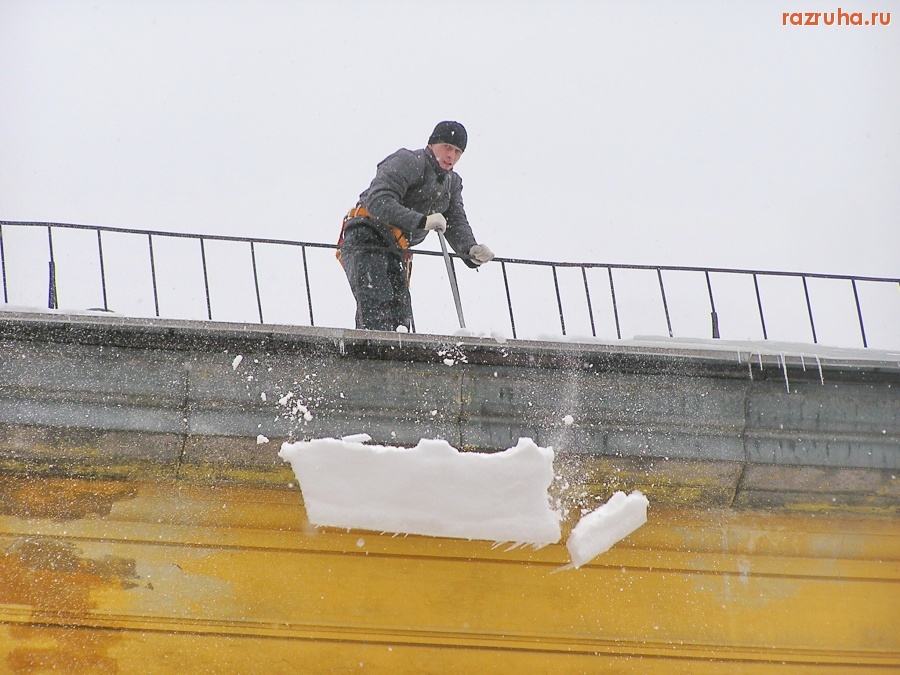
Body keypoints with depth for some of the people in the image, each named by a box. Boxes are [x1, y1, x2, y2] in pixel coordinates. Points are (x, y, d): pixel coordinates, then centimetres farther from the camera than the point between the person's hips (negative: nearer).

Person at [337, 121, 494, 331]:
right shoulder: (407, 162, -12)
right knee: (376, 304, -24)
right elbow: (378, 202, -26)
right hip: (365, 241, -8)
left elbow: (456, 225, 8)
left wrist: (471, 251, -15)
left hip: (395, 251, 8)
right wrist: (422, 221, -35)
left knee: (401, 319, 3)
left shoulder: (453, 183, 15)